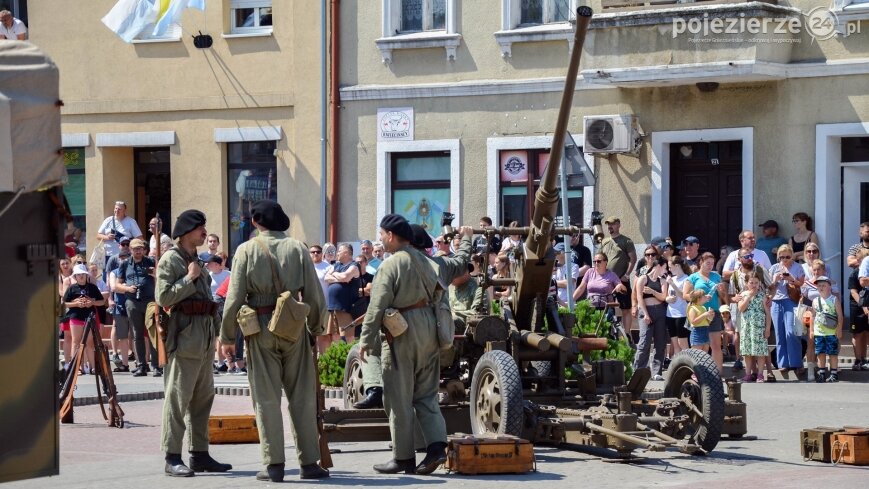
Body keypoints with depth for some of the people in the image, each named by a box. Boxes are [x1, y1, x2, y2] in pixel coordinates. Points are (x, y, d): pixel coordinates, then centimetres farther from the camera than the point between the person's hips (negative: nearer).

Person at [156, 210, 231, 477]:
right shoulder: (170, 260, -6)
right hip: (184, 335, -9)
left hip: (204, 338, 9)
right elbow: (164, 297, -17)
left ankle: (200, 454, 15)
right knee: (178, 397, -8)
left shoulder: (196, 260, 19)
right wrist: (189, 278, -14)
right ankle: (172, 458, -8)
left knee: (203, 395, 10)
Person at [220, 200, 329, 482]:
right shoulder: (297, 248, 1)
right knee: (302, 396, 8)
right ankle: (308, 462, 10)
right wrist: (316, 329, 15)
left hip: (260, 329, -1)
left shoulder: (247, 250, -3)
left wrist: (227, 336, 3)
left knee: (266, 398, 4)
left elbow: (234, 297, -5)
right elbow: (315, 296, 2)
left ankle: (274, 464, 2)